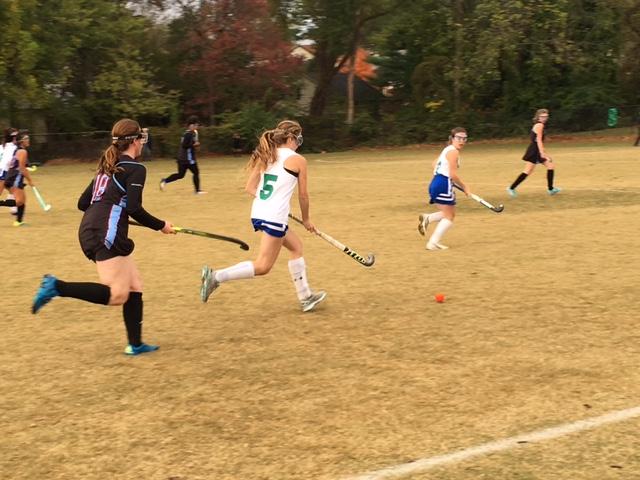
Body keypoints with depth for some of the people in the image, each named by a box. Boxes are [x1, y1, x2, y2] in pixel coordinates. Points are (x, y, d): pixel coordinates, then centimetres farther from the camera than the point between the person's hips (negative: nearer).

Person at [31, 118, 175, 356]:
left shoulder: (108, 167, 21)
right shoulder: (135, 168, -4)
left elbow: (83, 203, 21)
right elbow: (135, 209, -14)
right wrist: (161, 226, 0)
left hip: (89, 230, 9)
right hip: (107, 235, -9)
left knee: (135, 286, 12)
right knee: (117, 295, -11)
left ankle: (135, 344, 12)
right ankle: (57, 287, -16)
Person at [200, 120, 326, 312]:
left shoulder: (266, 157, 13)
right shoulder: (298, 160, -4)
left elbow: (250, 188, 10)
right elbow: (303, 195, 2)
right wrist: (306, 219, 16)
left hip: (258, 213, 9)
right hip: (274, 218, -9)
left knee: (296, 246, 24)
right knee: (263, 266, -3)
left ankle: (305, 297, 29)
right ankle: (216, 276, -11)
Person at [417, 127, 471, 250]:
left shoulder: (448, 150, 18)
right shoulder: (453, 151, -12)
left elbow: (435, 164, 27)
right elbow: (453, 174, -17)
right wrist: (464, 187, -6)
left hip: (436, 182, 9)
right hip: (444, 185, -9)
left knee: (450, 214, 19)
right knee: (449, 216, -1)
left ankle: (427, 218, 4)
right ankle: (433, 243, -5)